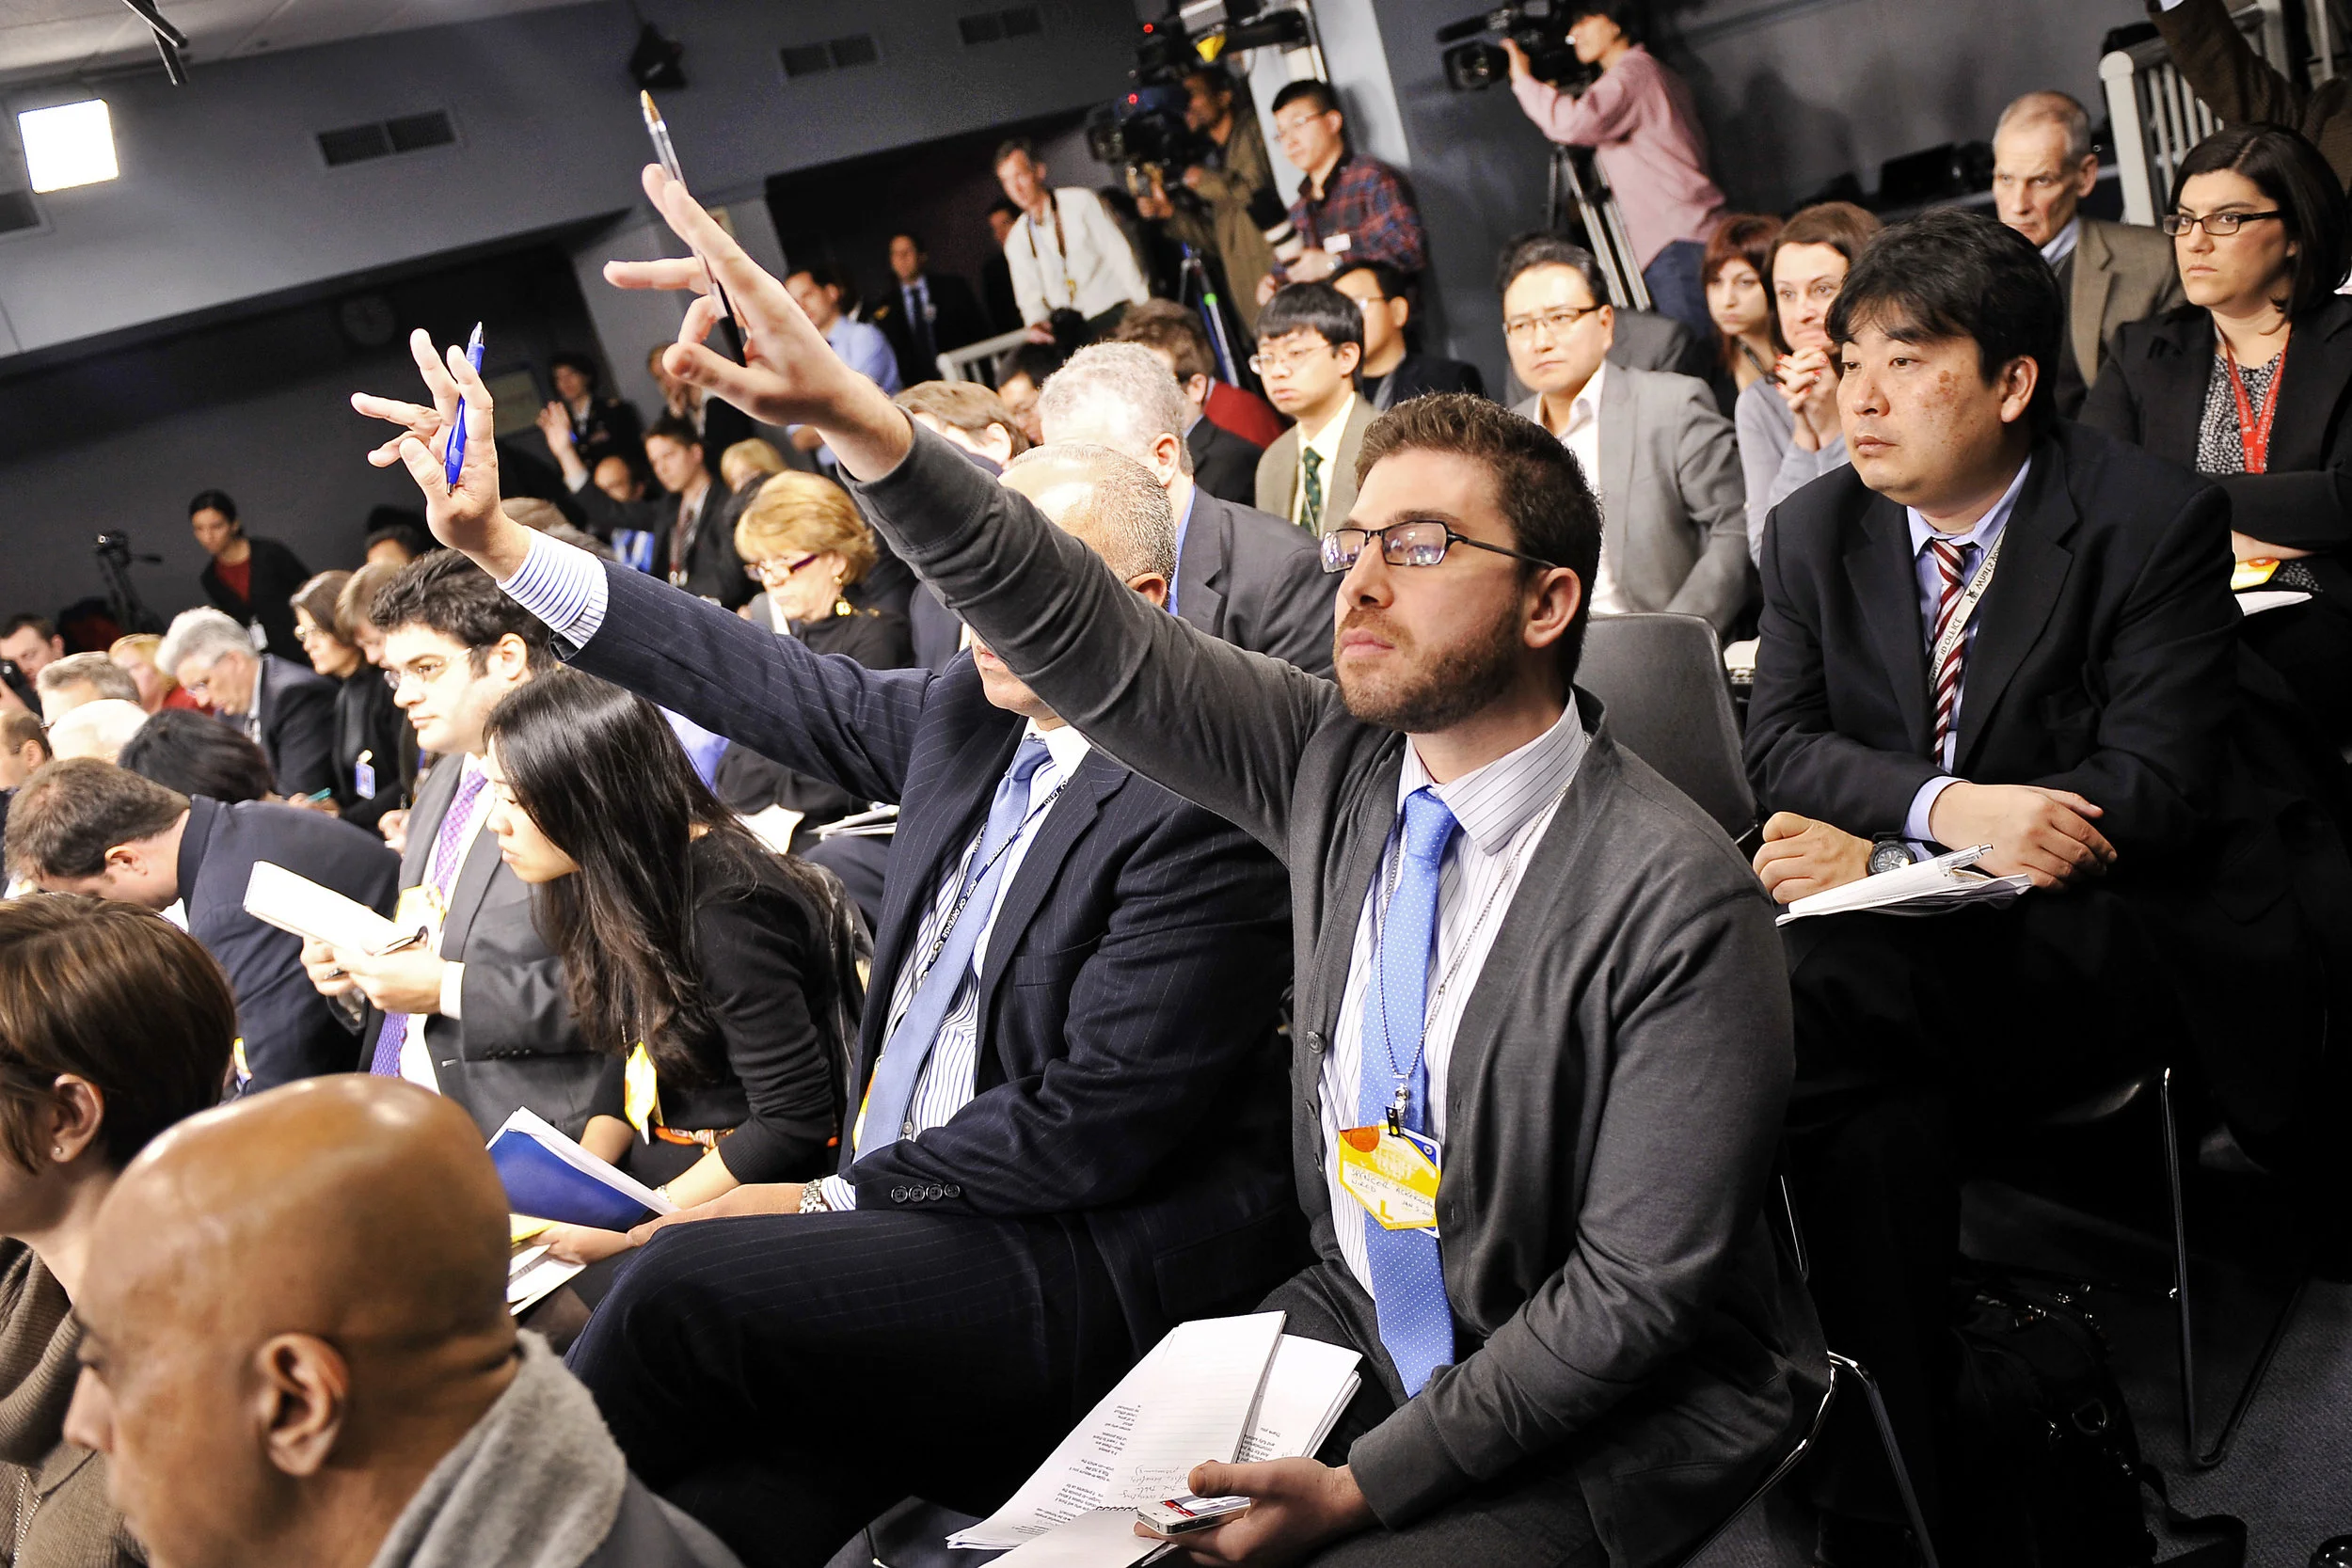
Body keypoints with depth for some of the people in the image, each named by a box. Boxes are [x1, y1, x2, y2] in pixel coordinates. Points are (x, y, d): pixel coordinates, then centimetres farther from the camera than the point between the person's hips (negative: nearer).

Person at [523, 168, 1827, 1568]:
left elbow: (1638, 1289, -19)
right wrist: (850, 416, -23)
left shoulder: (1678, 901, -21)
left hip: (1610, 1418, -5)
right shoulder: (1337, 761, -3)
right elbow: (1093, 642, -11)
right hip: (1356, 1331, 5)